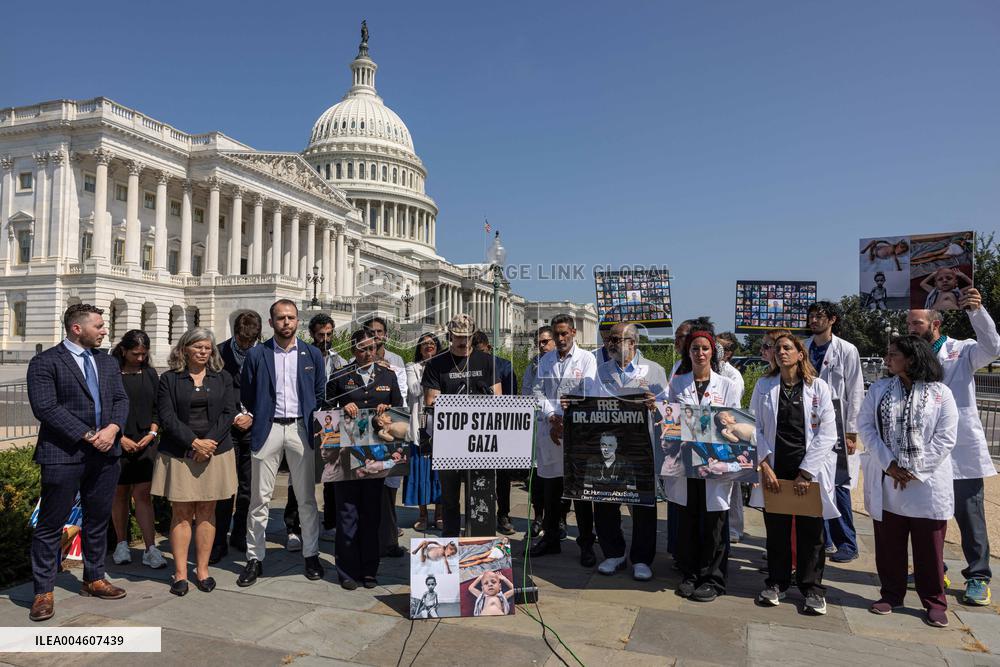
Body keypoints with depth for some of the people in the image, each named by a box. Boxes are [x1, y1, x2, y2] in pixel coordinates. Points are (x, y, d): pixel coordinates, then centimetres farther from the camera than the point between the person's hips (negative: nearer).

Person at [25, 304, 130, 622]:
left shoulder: (108, 362, 14)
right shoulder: (44, 363, -6)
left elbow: (120, 399, 10)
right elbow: (45, 408, -14)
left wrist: (112, 428, -10)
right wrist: (88, 436, -17)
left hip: (105, 453, 6)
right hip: (63, 455, -6)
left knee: (98, 520, 15)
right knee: (50, 526, 2)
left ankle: (94, 580, 30)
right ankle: (43, 592, 14)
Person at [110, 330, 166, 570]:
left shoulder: (150, 374, 8)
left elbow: (157, 408, 12)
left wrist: (152, 433, -1)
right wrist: (120, 438, -9)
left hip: (144, 442, 2)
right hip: (117, 443, -1)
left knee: (142, 494, -3)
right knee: (120, 494, 9)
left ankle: (151, 550, -5)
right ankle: (122, 544, 24)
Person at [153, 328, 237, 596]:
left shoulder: (223, 378, 10)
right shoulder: (169, 379, 5)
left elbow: (228, 412, 1)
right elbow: (167, 416, -5)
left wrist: (210, 442, -11)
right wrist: (194, 442, -14)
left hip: (214, 452, 1)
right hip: (179, 454, -1)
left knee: (206, 511, 5)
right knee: (181, 512, 0)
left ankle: (202, 569, 12)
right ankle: (180, 573, 6)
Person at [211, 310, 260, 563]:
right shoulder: (219, 352, 0)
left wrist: (252, 416, -5)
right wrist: (235, 416, -6)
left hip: (254, 427, 2)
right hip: (227, 428, -2)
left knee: (249, 487, 9)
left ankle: (240, 537, 24)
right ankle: (219, 543, 8)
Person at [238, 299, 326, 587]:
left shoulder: (313, 355, 6)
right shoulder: (256, 354, 2)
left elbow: (320, 393, 10)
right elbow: (246, 394, 7)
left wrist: (312, 422, 2)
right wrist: (259, 418, 3)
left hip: (300, 429, 1)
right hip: (267, 429, -1)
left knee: (307, 497, 7)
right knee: (260, 498, 3)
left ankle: (311, 555, 19)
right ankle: (254, 559, 14)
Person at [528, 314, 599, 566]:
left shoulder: (587, 359, 1)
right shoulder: (545, 360, 13)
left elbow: (588, 394, -8)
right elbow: (539, 392, 5)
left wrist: (566, 421, -15)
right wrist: (552, 418, -10)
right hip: (549, 431, 4)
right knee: (551, 489, 12)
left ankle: (586, 543, 14)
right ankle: (550, 538, 25)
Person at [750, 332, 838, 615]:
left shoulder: (818, 387, 0)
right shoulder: (764, 386, 5)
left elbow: (827, 434, -5)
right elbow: (755, 428, 3)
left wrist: (805, 472, -10)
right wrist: (764, 466, -7)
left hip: (809, 471, -1)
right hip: (774, 469, 1)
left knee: (810, 531, 6)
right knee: (776, 529, 9)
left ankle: (812, 587, 21)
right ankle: (776, 582, 24)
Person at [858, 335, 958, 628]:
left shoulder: (940, 393, -3)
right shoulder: (879, 389, 5)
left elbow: (945, 438, -7)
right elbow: (866, 426, 0)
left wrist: (914, 471, -11)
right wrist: (888, 464, -10)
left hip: (927, 483, -2)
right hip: (886, 482, 3)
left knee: (929, 546, 6)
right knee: (888, 543, 11)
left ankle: (934, 601, 22)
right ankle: (891, 593, 27)